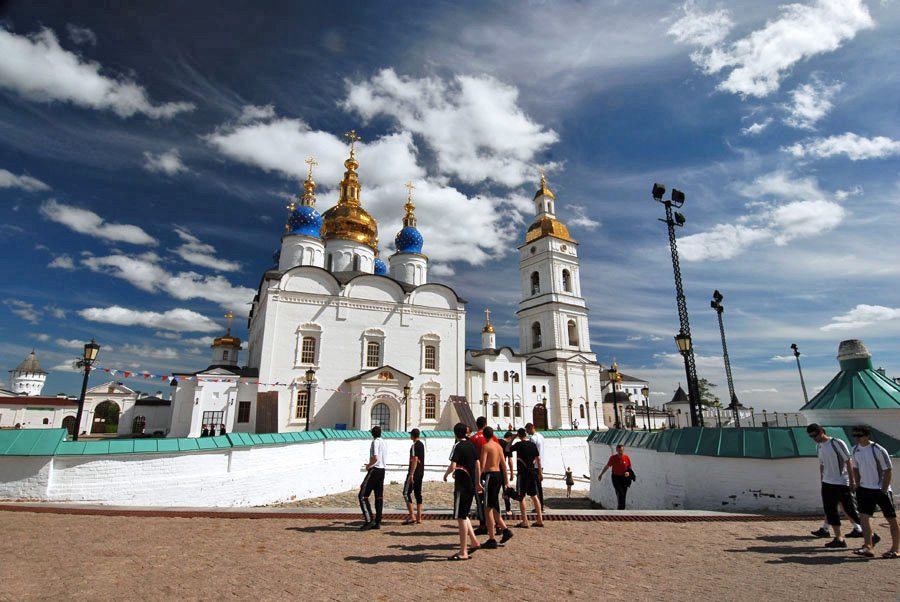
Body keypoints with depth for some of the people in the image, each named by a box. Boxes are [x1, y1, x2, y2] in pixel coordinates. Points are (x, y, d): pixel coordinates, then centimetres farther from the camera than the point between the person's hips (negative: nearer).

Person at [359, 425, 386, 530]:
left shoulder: (375, 442, -11)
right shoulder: (384, 442, 15)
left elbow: (375, 458, -22)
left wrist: (368, 466, -7)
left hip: (375, 470, -9)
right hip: (382, 470, 9)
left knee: (363, 496, -5)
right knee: (379, 497, 9)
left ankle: (369, 520, -10)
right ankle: (377, 522, 10)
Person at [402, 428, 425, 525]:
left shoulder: (414, 445, -13)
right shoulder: (421, 444, 15)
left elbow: (415, 460, -20)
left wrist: (411, 474, -21)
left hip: (414, 473, -9)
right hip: (421, 473, 9)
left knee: (406, 493, -4)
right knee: (418, 494, 11)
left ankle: (412, 517, -8)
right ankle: (419, 517, 12)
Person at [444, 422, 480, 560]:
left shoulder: (458, 446, -13)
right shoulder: (471, 445, 9)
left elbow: (453, 466, -23)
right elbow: (477, 464, 15)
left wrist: (446, 474, -3)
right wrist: (477, 482, 24)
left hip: (462, 486, -8)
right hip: (471, 485, 8)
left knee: (461, 517, 0)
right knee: (464, 515, 21)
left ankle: (463, 552, 5)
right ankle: (474, 542, 19)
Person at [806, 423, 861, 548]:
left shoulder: (837, 443, -12)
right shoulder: (818, 446, 9)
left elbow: (849, 461, -11)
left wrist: (852, 481, -13)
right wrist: (821, 481, 15)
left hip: (842, 483, -7)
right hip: (827, 483, 7)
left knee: (851, 511, -2)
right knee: (830, 511, 5)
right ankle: (839, 539, 11)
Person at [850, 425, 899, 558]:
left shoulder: (878, 450, -14)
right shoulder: (855, 449, 4)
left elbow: (888, 471, -12)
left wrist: (883, 490, -14)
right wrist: (858, 486, 8)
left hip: (881, 489, -5)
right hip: (865, 489, 5)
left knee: (891, 519, 6)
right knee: (864, 517, -3)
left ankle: (895, 549, 18)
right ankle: (869, 547, -2)